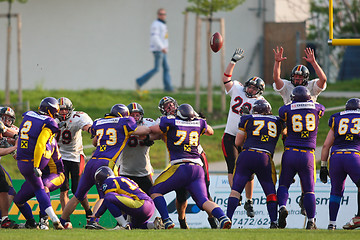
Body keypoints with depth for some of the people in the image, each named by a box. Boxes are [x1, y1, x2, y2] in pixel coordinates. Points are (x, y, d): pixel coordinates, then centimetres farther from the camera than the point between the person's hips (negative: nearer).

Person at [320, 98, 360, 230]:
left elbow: (326, 145, 18)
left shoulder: (337, 120, 21)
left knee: (336, 190, 18)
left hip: (336, 157, 2)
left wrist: (323, 166, 21)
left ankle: (332, 223, 14)